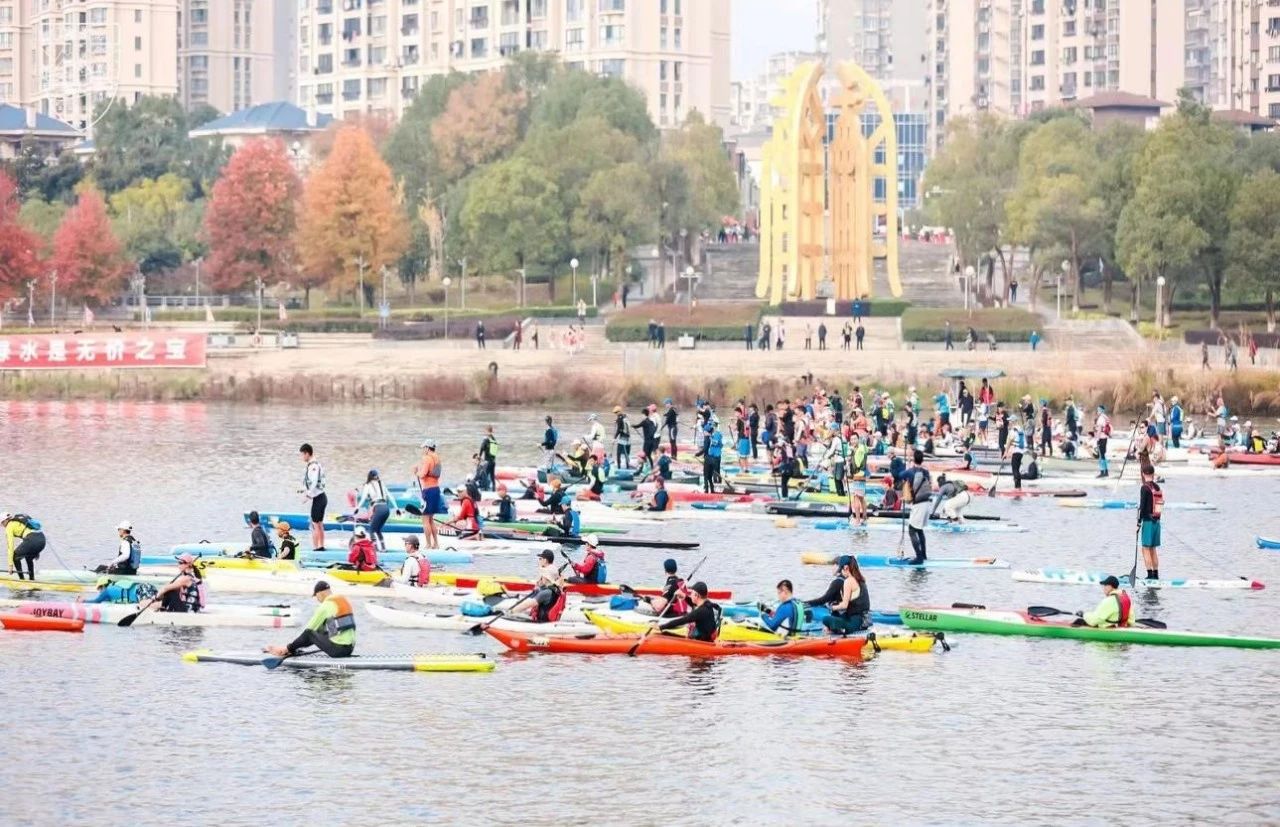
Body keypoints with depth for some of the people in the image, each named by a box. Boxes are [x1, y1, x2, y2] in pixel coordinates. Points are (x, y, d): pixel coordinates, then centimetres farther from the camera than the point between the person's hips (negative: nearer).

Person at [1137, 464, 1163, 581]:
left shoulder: (1145, 488, -11)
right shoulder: (1158, 487, 9)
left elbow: (1142, 506, -15)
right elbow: (1161, 503, 13)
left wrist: (1139, 522, -11)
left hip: (1148, 521, -7)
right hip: (1157, 521, 7)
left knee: (1146, 549, -5)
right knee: (1153, 549, 14)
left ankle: (1150, 574, -11)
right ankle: (1155, 574, 15)